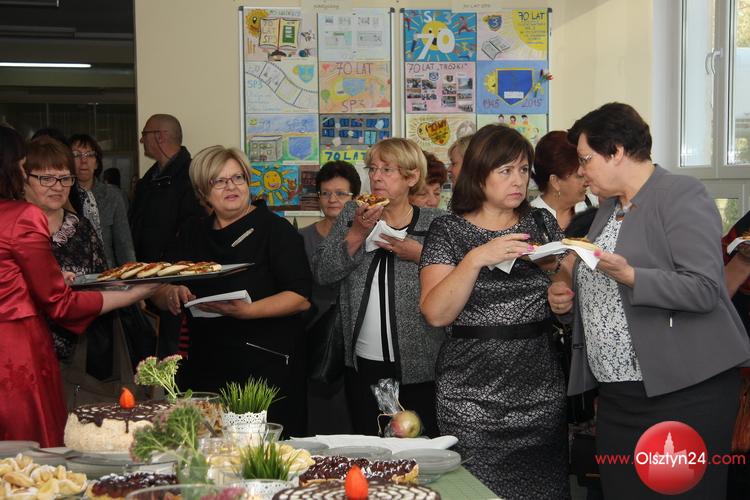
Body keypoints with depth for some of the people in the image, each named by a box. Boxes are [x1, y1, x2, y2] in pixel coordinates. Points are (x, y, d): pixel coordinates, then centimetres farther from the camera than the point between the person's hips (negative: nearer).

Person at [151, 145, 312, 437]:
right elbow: (159, 297, 14)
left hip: (266, 367, -4)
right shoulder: (192, 233, 14)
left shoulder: (274, 228, -2)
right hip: (204, 369, 4)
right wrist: (172, 294, -9)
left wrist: (247, 311, -23)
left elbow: (301, 298, -10)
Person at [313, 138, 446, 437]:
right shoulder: (352, 215, 7)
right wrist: (356, 234, -12)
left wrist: (420, 255, -17)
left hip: (419, 366, -3)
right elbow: (322, 274, -1)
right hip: (364, 364, 3)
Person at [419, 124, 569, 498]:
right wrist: (476, 259, -22)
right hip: (473, 399, -3)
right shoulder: (449, 231, -1)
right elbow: (436, 313, -11)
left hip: (541, 393, 3)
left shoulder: (541, 222, 9)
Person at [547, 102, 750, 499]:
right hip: (617, 394, 8)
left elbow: (705, 289, -17)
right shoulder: (608, 208, 17)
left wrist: (629, 276, -27)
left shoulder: (681, 195, -7)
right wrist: (568, 299, 6)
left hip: (683, 391, -8)